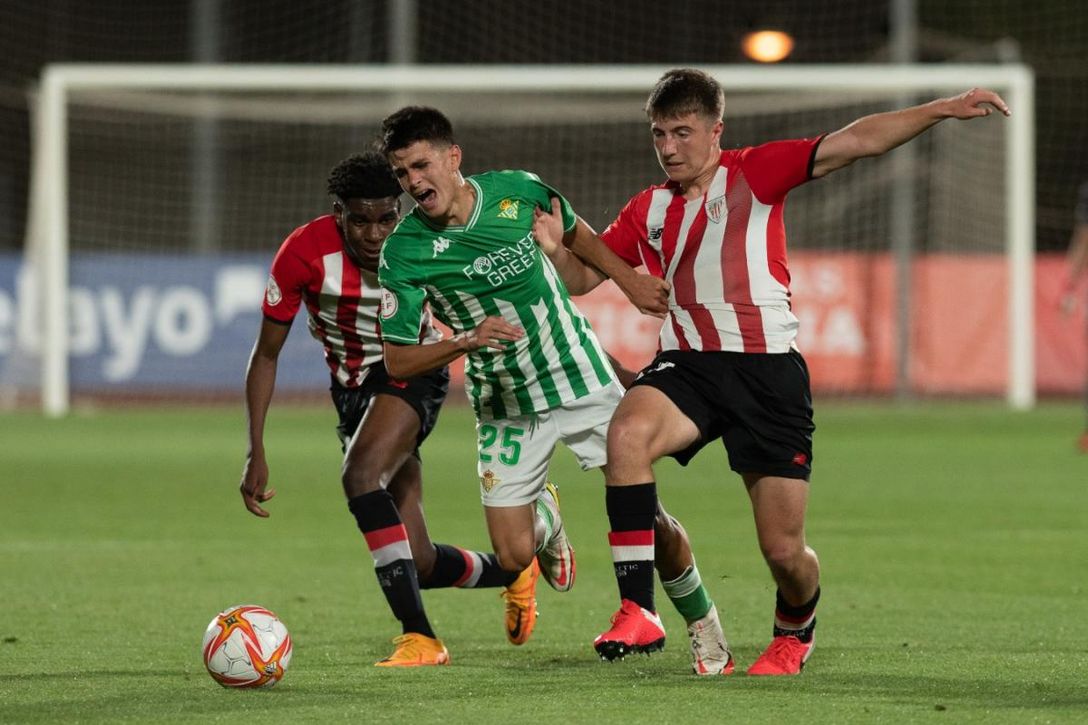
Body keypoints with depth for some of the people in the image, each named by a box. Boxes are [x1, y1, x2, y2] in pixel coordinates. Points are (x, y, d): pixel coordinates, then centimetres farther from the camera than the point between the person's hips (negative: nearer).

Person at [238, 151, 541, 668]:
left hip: (413, 373, -3)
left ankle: (418, 636, -33)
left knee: (361, 475, -33)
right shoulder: (305, 252, -20)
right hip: (353, 388, 3)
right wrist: (256, 454, -14)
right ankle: (514, 571, 32)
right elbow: (266, 355, -10)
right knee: (419, 565, -1)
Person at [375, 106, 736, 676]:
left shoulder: (518, 191, -12)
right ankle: (544, 521, 31)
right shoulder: (403, 253, -17)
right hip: (505, 409, 0)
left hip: (582, 378, 0)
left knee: (646, 515, -3)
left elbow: (573, 230, 12)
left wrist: (627, 279, 9)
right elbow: (397, 360, -16)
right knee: (513, 557, -7)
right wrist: (465, 341, -31)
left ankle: (703, 623, 22)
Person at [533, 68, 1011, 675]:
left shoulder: (753, 174, 0)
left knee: (784, 551, -2)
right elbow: (587, 272, 22)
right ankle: (638, 612, -28)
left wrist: (943, 109, -16)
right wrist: (558, 244, -1)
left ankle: (796, 630, 35)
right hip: (689, 367, 3)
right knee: (627, 433, -32)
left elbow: (856, 142, -7)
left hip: (768, 369, -3)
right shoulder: (648, 210, 14)